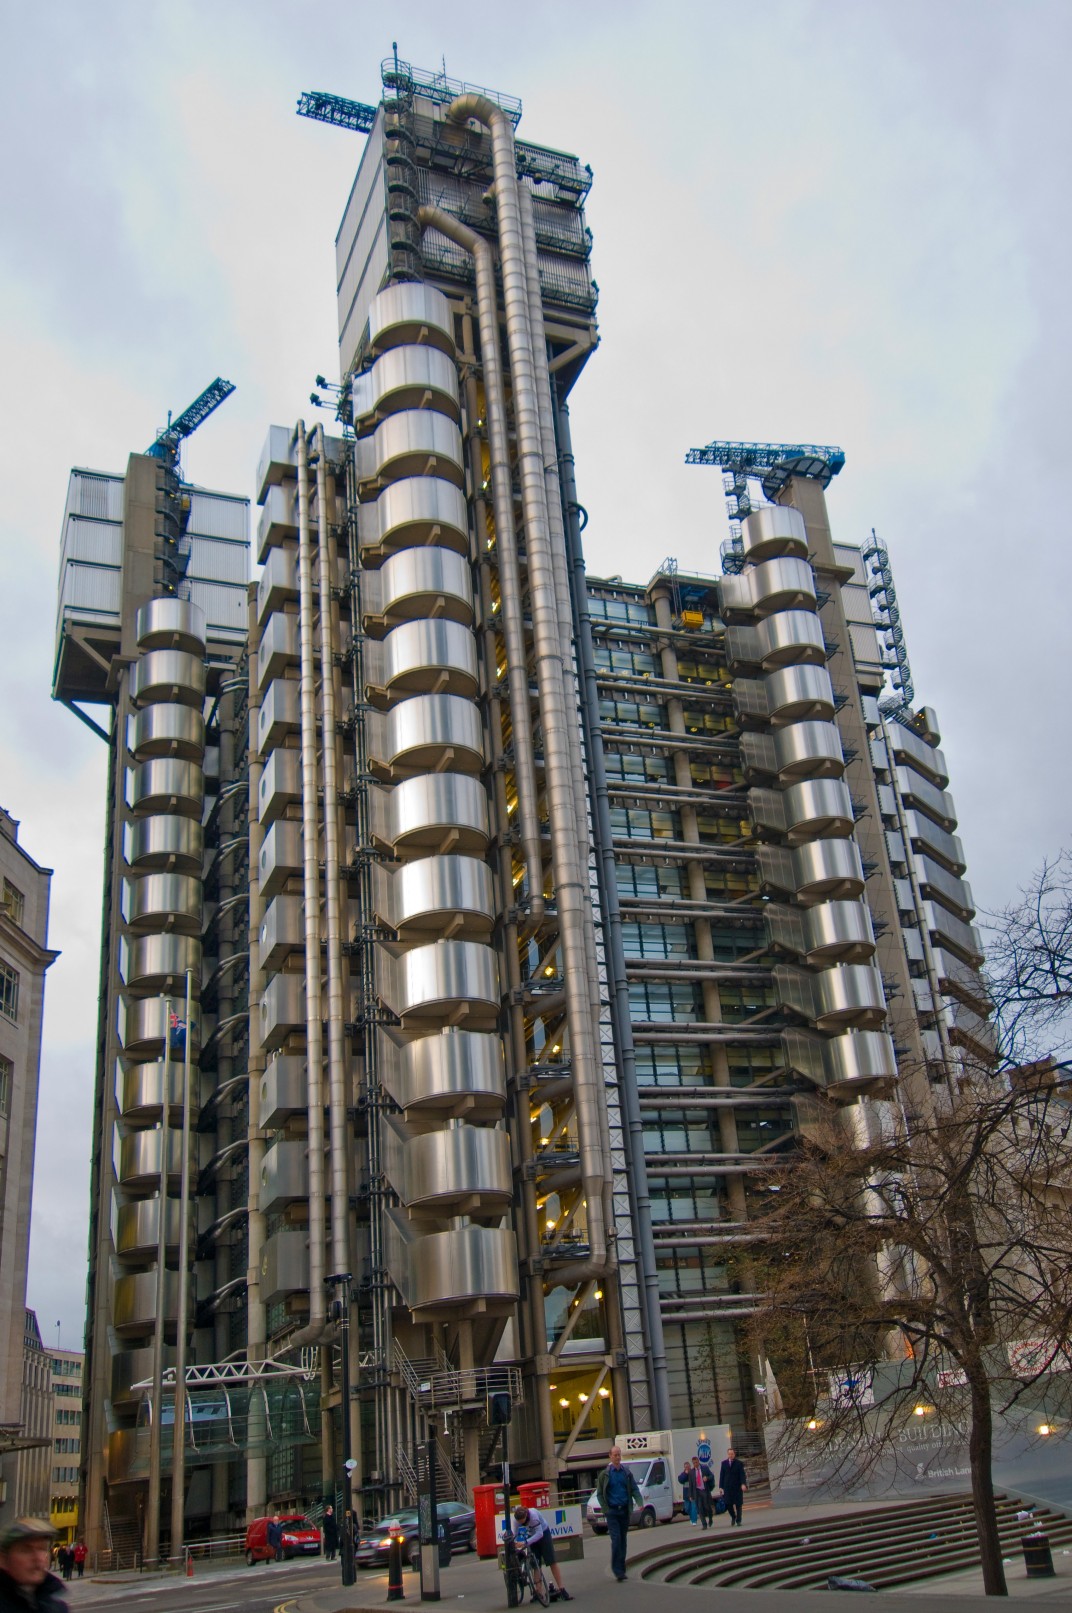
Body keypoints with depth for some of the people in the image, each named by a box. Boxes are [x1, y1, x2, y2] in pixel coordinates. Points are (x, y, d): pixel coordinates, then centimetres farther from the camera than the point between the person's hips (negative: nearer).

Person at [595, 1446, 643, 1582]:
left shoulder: (627, 1472, 7)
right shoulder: (605, 1474, 0)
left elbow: (634, 1489, 5)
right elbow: (599, 1494, 2)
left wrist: (640, 1503, -12)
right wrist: (606, 1509, -8)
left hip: (625, 1511, 3)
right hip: (612, 1511, -3)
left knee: (623, 1540, 8)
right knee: (616, 1539, -12)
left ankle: (621, 1569, 16)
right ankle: (617, 1570, -9)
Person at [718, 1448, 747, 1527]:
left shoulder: (739, 1463, 0)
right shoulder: (724, 1463, 7)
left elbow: (742, 1474, -7)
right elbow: (721, 1475, 7)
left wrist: (743, 1484, -23)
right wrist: (721, 1487, 1)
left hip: (737, 1486, -2)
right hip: (727, 1487, 2)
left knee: (738, 1504, 0)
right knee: (728, 1504, -4)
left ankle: (738, 1521, 11)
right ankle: (733, 1517, 22)